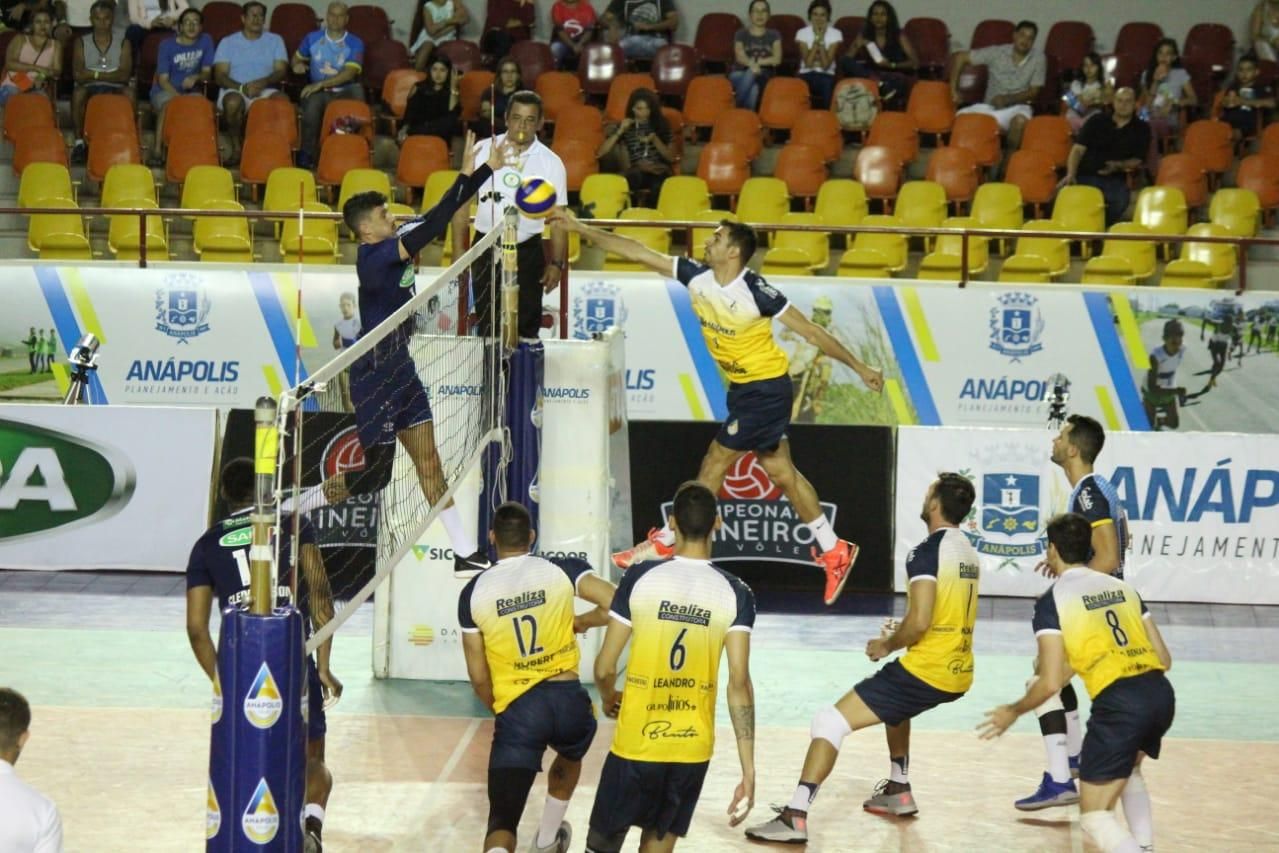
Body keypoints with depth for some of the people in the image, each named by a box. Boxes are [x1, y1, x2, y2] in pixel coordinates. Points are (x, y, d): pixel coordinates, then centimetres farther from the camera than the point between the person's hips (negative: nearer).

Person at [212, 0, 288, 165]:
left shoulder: (275, 41, 16)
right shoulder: (228, 42, 11)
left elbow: (281, 71, 4)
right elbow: (220, 75, 2)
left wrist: (263, 82, -18)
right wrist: (242, 87, -18)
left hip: (264, 91, 1)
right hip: (235, 90, -1)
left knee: (283, 99, -34)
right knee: (234, 101, -39)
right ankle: (237, 148, -21)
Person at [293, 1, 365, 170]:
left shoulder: (355, 44, 0)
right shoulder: (313, 38, 8)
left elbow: (349, 74, -13)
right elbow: (297, 58, 24)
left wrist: (320, 84, -22)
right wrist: (298, 65, -3)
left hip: (343, 92, -1)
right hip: (317, 92, 1)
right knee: (312, 104, -36)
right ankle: (307, 158, -24)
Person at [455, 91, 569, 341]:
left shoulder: (551, 163, -2)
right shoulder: (483, 150, -2)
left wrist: (557, 263, -4)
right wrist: (458, 249, -2)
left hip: (528, 252, -1)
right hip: (486, 249, 1)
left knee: (526, 329, 0)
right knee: (487, 328, 5)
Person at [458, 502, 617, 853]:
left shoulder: (474, 592, 3)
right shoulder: (562, 570, 0)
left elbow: (478, 678, 5)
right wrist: (579, 623, 10)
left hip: (516, 710, -2)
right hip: (567, 698, 2)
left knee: (502, 821, -3)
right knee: (569, 758, 38)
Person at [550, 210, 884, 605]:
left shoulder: (755, 291, -22)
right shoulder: (697, 276, -3)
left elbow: (810, 331, -16)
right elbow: (638, 252, 0)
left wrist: (859, 367, -13)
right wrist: (581, 229, -2)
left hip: (765, 389, -8)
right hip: (744, 388, 8)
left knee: (715, 462, -3)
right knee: (779, 470, 11)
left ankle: (666, 541, 7)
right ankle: (832, 550, 17)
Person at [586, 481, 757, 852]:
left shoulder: (639, 580, -7)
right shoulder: (736, 594, -5)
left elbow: (604, 669, -4)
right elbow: (739, 683, -11)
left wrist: (609, 697, 20)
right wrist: (748, 770, -9)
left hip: (635, 744, -1)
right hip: (692, 750, 2)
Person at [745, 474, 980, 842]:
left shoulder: (926, 552, -15)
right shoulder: (969, 550, 13)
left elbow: (920, 621, -23)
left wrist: (887, 645, -6)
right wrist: (903, 631, 22)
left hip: (928, 670, -9)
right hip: (959, 674, 9)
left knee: (830, 721, -8)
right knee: (894, 703, 40)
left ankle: (795, 817, -16)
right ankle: (899, 791, 44)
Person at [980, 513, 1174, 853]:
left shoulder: (1051, 601, 3)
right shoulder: (1122, 587, 19)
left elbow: (1050, 683, -2)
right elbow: (1164, 658, 18)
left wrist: (1013, 711, 15)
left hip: (1118, 702, -6)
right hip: (1161, 692, 6)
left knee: (1095, 816, 4)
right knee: (1127, 768, 36)